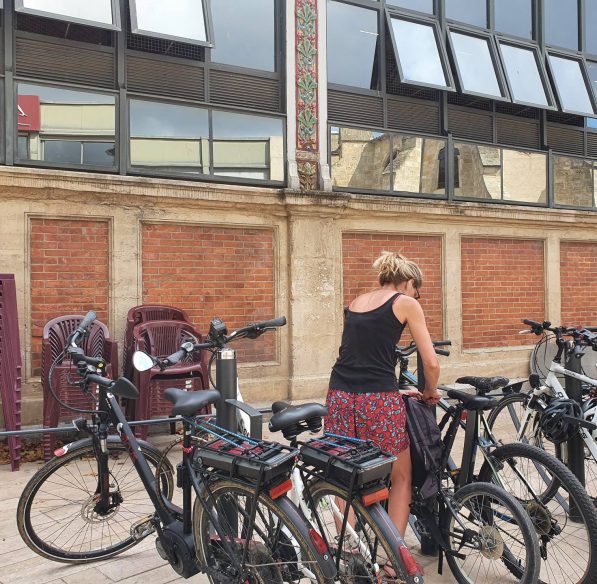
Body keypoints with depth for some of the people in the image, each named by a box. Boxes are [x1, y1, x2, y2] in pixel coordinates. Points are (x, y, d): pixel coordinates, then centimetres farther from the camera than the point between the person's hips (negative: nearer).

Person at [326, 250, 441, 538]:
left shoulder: (354, 303, 20)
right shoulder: (406, 303, 4)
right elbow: (431, 363, 1)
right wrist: (430, 393, 20)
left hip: (339, 395, 5)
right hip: (378, 400, -4)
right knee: (401, 478, 15)